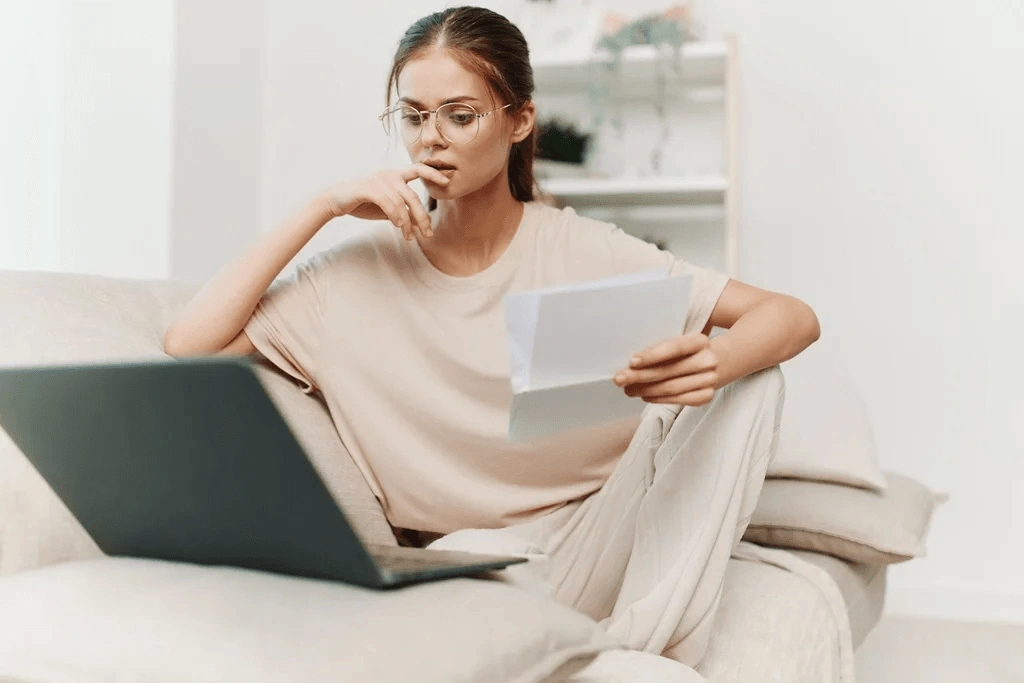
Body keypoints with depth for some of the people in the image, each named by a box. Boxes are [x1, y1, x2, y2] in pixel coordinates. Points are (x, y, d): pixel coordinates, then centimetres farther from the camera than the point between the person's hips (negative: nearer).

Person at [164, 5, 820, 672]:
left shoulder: (583, 252, -4)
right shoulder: (361, 273, 0)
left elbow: (795, 317, -7)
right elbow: (188, 344, -10)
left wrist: (716, 361, -32)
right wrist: (321, 209, -11)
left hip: (602, 539, 3)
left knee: (752, 375, -19)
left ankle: (652, 640, -20)